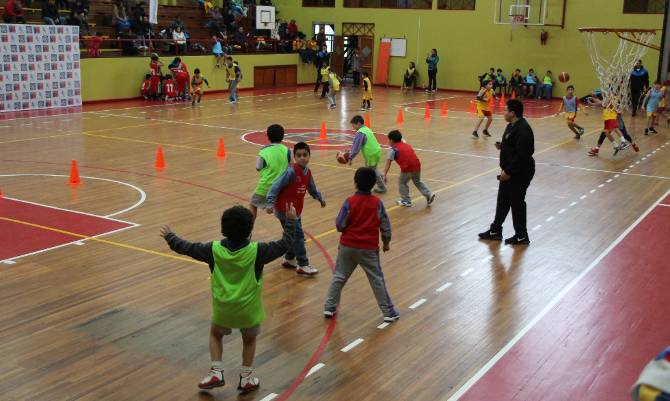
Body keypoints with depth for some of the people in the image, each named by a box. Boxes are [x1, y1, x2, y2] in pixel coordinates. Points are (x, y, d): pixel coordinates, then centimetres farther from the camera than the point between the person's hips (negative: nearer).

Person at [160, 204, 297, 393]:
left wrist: (170, 236, 16)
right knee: (249, 339, 23)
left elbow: (186, 248, -2)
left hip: (223, 308, 1)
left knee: (215, 334, 28)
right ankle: (246, 378, 27)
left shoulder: (214, 249, -14)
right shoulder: (256, 251, -19)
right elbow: (285, 244, -11)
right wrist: (290, 221, 1)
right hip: (249, 308, -1)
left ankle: (216, 372, 20)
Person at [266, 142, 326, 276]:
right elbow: (276, 186, -25)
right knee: (298, 236, -9)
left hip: (296, 210, 8)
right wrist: (271, 203, -33)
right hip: (285, 209, -8)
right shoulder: (291, 171, -22)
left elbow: (311, 188, 21)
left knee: (295, 235, 16)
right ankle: (303, 266, -3)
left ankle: (289, 259, 34)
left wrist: (320, 198, 31)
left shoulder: (307, 172, 2)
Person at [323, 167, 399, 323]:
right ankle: (388, 312, 14)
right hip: (369, 249, 0)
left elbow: (339, 225, -10)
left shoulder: (349, 202, -12)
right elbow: (385, 225, -2)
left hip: (347, 246, 0)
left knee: (339, 276, 15)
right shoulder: (377, 203, -8)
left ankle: (329, 307, 20)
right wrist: (386, 242, 13)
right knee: (377, 280, 9)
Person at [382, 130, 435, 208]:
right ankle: (429, 194, 17)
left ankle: (406, 201, 18)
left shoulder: (393, 149, 5)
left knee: (402, 183, 17)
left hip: (407, 168, -6)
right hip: (417, 165, 6)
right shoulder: (407, 145, 23)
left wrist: (385, 175, -4)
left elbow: (388, 163, -1)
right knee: (418, 182, 27)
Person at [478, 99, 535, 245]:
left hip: (519, 174, -10)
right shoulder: (512, 125, 9)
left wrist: (508, 171, -23)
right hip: (509, 172, 10)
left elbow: (522, 155, -28)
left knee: (517, 204, 2)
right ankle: (495, 230, 30)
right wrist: (502, 146, 1)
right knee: (502, 201, 17)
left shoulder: (522, 130, -24)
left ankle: (522, 236, 17)